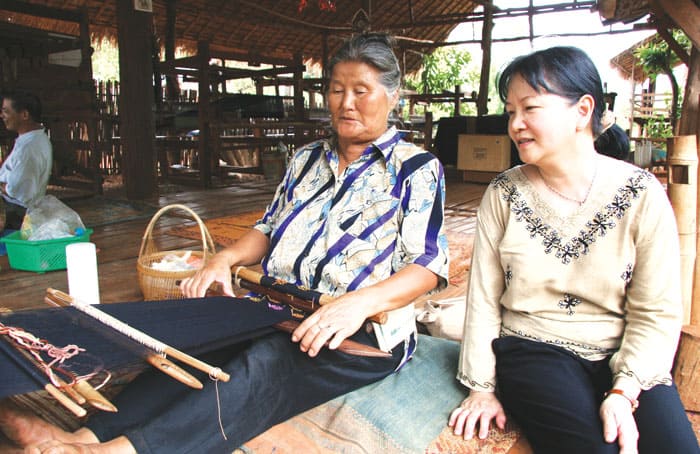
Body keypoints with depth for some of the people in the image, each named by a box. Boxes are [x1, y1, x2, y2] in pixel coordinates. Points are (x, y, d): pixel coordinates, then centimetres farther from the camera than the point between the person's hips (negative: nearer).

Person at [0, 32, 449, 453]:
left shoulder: (417, 169, -1)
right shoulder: (306, 159, 18)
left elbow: (427, 264, -10)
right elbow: (270, 229, 21)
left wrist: (360, 302, -28)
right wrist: (226, 259, -1)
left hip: (362, 332, -5)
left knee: (265, 363, -34)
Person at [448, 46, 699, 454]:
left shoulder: (642, 194, -2)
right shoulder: (503, 194, 0)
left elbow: (657, 313, -3)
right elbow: (484, 298, 1)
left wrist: (623, 392, -14)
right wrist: (482, 386, -2)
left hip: (624, 360, 1)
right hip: (532, 350, -1)